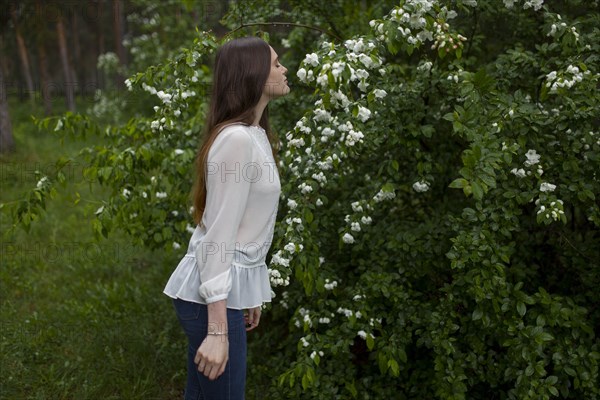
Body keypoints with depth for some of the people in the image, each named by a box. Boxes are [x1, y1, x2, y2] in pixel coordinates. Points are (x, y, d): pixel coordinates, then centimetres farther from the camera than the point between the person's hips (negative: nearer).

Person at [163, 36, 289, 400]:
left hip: (229, 286, 9)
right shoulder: (237, 139, -18)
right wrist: (217, 329, -24)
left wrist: (250, 292, 21)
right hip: (213, 294, -9)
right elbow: (218, 236, -22)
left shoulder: (253, 135, 12)